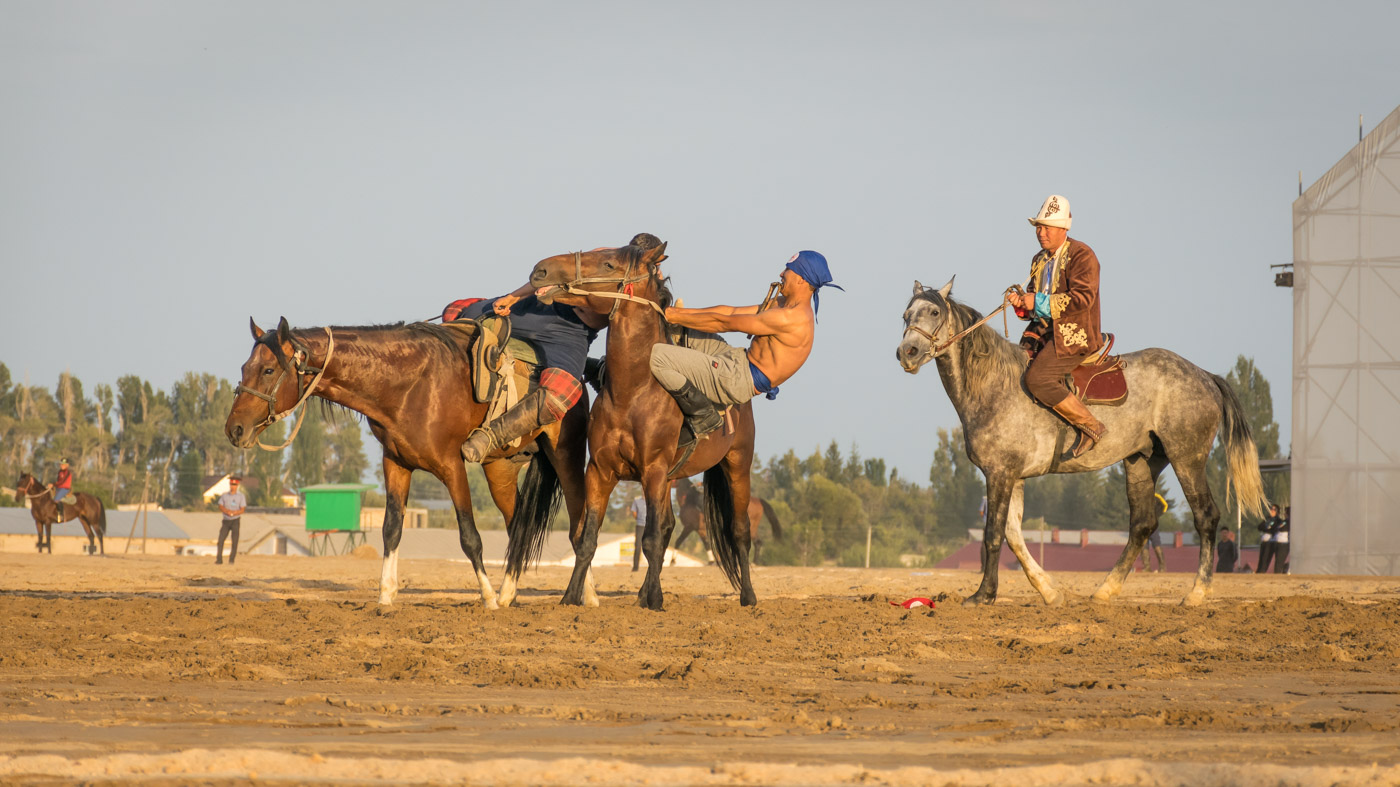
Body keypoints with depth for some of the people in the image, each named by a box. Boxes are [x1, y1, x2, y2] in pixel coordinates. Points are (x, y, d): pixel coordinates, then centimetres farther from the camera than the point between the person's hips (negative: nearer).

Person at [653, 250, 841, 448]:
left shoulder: (791, 319, -22)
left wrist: (677, 317, -10)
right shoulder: (784, 305, 11)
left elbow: (724, 323, -17)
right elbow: (731, 311, 13)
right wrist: (681, 312, 6)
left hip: (740, 381, -11)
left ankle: (703, 416, -6)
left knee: (656, 357, -22)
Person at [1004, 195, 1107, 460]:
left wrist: (1039, 302, -21)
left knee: (1036, 379, -24)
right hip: (1043, 331, 9)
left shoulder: (1082, 256, -9)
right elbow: (1034, 306, 21)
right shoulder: (1040, 260, 17)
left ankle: (1090, 426, -15)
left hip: (1073, 335, -9)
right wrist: (1021, 302, -4)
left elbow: (1083, 298, -22)